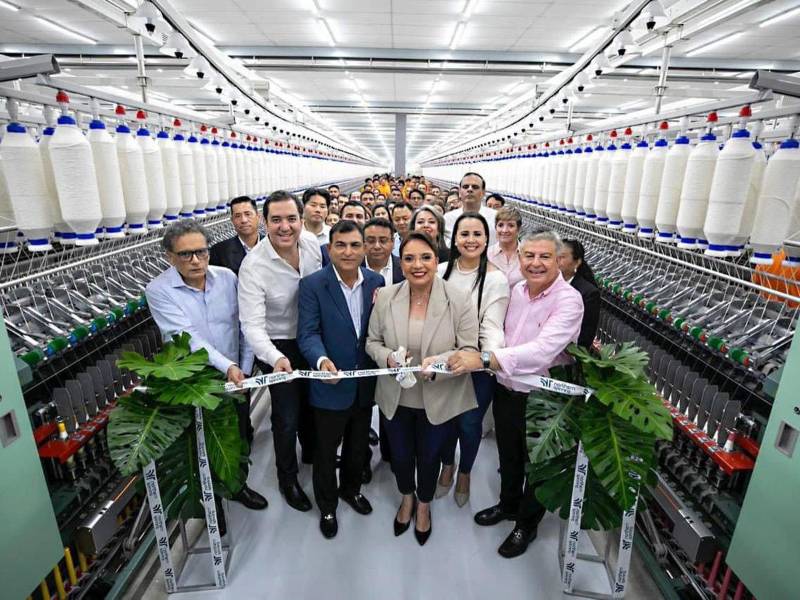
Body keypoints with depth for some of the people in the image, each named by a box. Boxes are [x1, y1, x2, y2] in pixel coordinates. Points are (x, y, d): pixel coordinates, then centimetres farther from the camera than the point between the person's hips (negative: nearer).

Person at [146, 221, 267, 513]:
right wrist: (227, 366, -33)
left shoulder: (227, 277, -4)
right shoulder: (159, 290, -14)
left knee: (241, 438, 18)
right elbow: (187, 336, -25)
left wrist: (244, 368, -2)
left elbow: (244, 325, 0)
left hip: (236, 378, 3)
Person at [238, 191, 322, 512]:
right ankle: (287, 478, 35)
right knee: (287, 417, 7)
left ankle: (312, 451, 54)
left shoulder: (312, 242, -13)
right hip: (279, 347, -5)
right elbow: (252, 325, -29)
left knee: (310, 402, 25)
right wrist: (275, 358, -45)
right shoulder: (254, 266, -27)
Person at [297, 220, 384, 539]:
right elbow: (308, 332, -18)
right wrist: (321, 360, -35)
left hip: (366, 383, 4)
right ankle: (327, 505, 42)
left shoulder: (376, 282, -2)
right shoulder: (312, 284, -13)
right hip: (331, 384, -3)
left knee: (358, 444, 24)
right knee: (326, 449, 16)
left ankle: (351, 488, 53)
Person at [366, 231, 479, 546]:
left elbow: (469, 351, -15)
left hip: (439, 399, -2)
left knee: (429, 457, 22)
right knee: (400, 455, 23)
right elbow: (372, 342, -1)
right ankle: (406, 498, 58)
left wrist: (438, 362, -32)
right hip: (396, 397, 2)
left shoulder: (459, 301, -18)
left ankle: (424, 505, 55)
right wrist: (388, 357, -22)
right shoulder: (385, 297, -10)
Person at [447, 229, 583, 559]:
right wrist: (492, 365, -2)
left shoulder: (568, 301, -23)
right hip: (506, 390, 6)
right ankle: (508, 504, 52)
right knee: (508, 454, 25)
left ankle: (527, 525, 41)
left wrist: (484, 359, -45)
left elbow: (542, 350, -38)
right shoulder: (518, 290, -1)